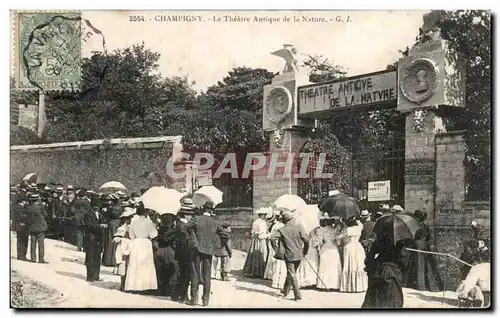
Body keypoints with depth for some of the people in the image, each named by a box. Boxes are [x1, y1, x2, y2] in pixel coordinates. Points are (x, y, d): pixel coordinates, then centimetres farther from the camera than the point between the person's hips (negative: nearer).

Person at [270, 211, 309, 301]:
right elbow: (306, 240, -6)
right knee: (291, 273, 20)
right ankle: (285, 291, 34)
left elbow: (273, 239, -17)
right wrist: (305, 251, 6)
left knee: (292, 274, 1)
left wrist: (277, 250, -5)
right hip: (299, 255, 4)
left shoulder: (281, 230, -7)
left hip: (289, 255, -4)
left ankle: (297, 295, -6)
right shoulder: (298, 227, -1)